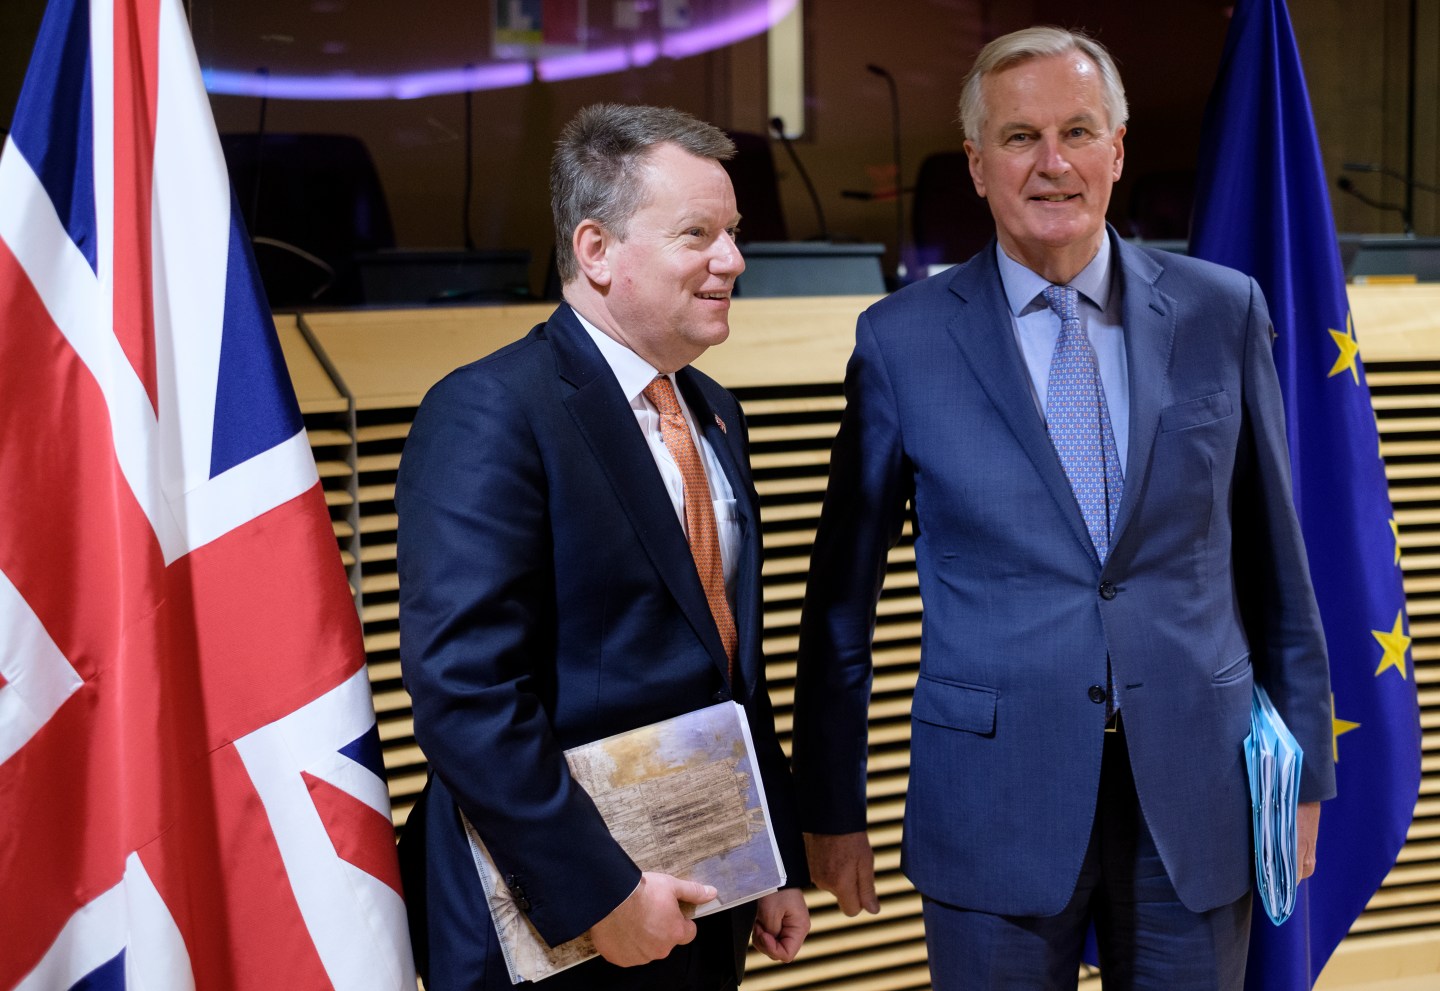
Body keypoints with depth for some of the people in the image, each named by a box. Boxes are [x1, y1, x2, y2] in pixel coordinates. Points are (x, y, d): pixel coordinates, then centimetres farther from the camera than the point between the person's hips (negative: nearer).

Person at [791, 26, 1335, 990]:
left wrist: (1303, 768, 9)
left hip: (1195, 797, 2)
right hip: (997, 800, -1)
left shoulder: (1223, 312, 1)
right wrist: (832, 806, 3)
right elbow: (842, 593, 1)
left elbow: (1273, 560, 7)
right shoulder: (903, 341, -3)